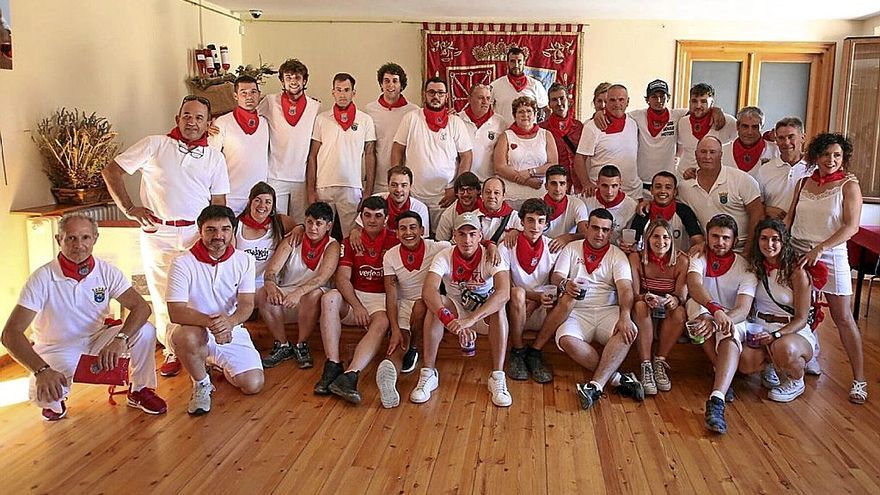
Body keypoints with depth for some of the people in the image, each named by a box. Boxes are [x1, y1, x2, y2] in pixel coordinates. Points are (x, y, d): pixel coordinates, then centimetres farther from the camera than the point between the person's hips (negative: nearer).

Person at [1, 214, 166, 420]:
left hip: (97, 340, 2)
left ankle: (140, 391, 2)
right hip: (57, 349, -2)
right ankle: (54, 403, 10)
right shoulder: (42, 278, -21)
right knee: (42, 393, -31)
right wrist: (42, 370, -41)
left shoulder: (106, 271, -13)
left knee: (145, 331, -22)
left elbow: (141, 307, -19)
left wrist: (120, 339, -39)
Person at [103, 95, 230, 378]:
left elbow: (219, 205, 9)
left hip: (198, 235, 1)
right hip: (158, 235, -1)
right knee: (163, 296, 6)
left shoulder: (215, 158, 10)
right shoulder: (154, 145, 3)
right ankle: (172, 352, 21)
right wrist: (129, 209, -7)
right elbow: (111, 171, 4)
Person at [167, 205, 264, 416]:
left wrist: (230, 321, -35)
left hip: (232, 331, 3)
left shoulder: (244, 260, -3)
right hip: (195, 332, -3)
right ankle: (201, 384, -7)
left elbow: (247, 305, -11)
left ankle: (219, 363, 23)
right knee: (186, 336, -39)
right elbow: (176, 312, -21)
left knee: (253, 385, -12)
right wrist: (210, 322, -40)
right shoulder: (183, 263, -14)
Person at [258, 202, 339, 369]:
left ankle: (301, 346, -17)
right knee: (264, 295, -27)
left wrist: (299, 292, -40)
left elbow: (322, 278, -22)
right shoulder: (292, 241, 1)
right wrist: (271, 286, -34)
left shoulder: (332, 246, -5)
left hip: (311, 299, -2)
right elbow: (271, 270, -10)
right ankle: (282, 346, -12)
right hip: (285, 293, 2)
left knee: (314, 294, -35)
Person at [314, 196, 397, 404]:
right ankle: (332, 367, -34)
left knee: (382, 323, -34)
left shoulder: (394, 243, 5)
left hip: (382, 298, -2)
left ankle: (349, 376, -50)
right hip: (354, 296, 3)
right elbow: (342, 278, 0)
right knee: (329, 298, -28)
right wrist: (357, 306, -16)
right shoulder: (351, 242, 12)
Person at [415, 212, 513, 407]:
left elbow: (503, 293, -38)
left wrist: (470, 319, -51)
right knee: (435, 304, -30)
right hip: (455, 309, 1)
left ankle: (498, 377, -27)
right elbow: (428, 291, -34)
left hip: (485, 313, -1)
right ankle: (428, 373, -22)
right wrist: (450, 320, -51)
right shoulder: (445, 257, -17)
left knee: (499, 308, -34)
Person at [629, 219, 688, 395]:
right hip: (644, 314, -1)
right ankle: (646, 367, -31)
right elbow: (634, 294, -15)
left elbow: (682, 294, -14)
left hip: (669, 316, 1)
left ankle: (659, 362, -16)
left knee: (680, 311, -32)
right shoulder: (636, 258, -9)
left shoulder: (681, 260, -7)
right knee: (640, 306, -34)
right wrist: (645, 298, -39)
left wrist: (675, 299, -40)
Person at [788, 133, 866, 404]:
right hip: (797, 252, 4)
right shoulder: (803, 183, 8)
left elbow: (851, 226, -13)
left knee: (842, 317, -1)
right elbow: (789, 217, 12)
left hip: (830, 256, -4)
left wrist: (819, 248, -21)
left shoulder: (849, 185, -4)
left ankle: (859, 379, 6)